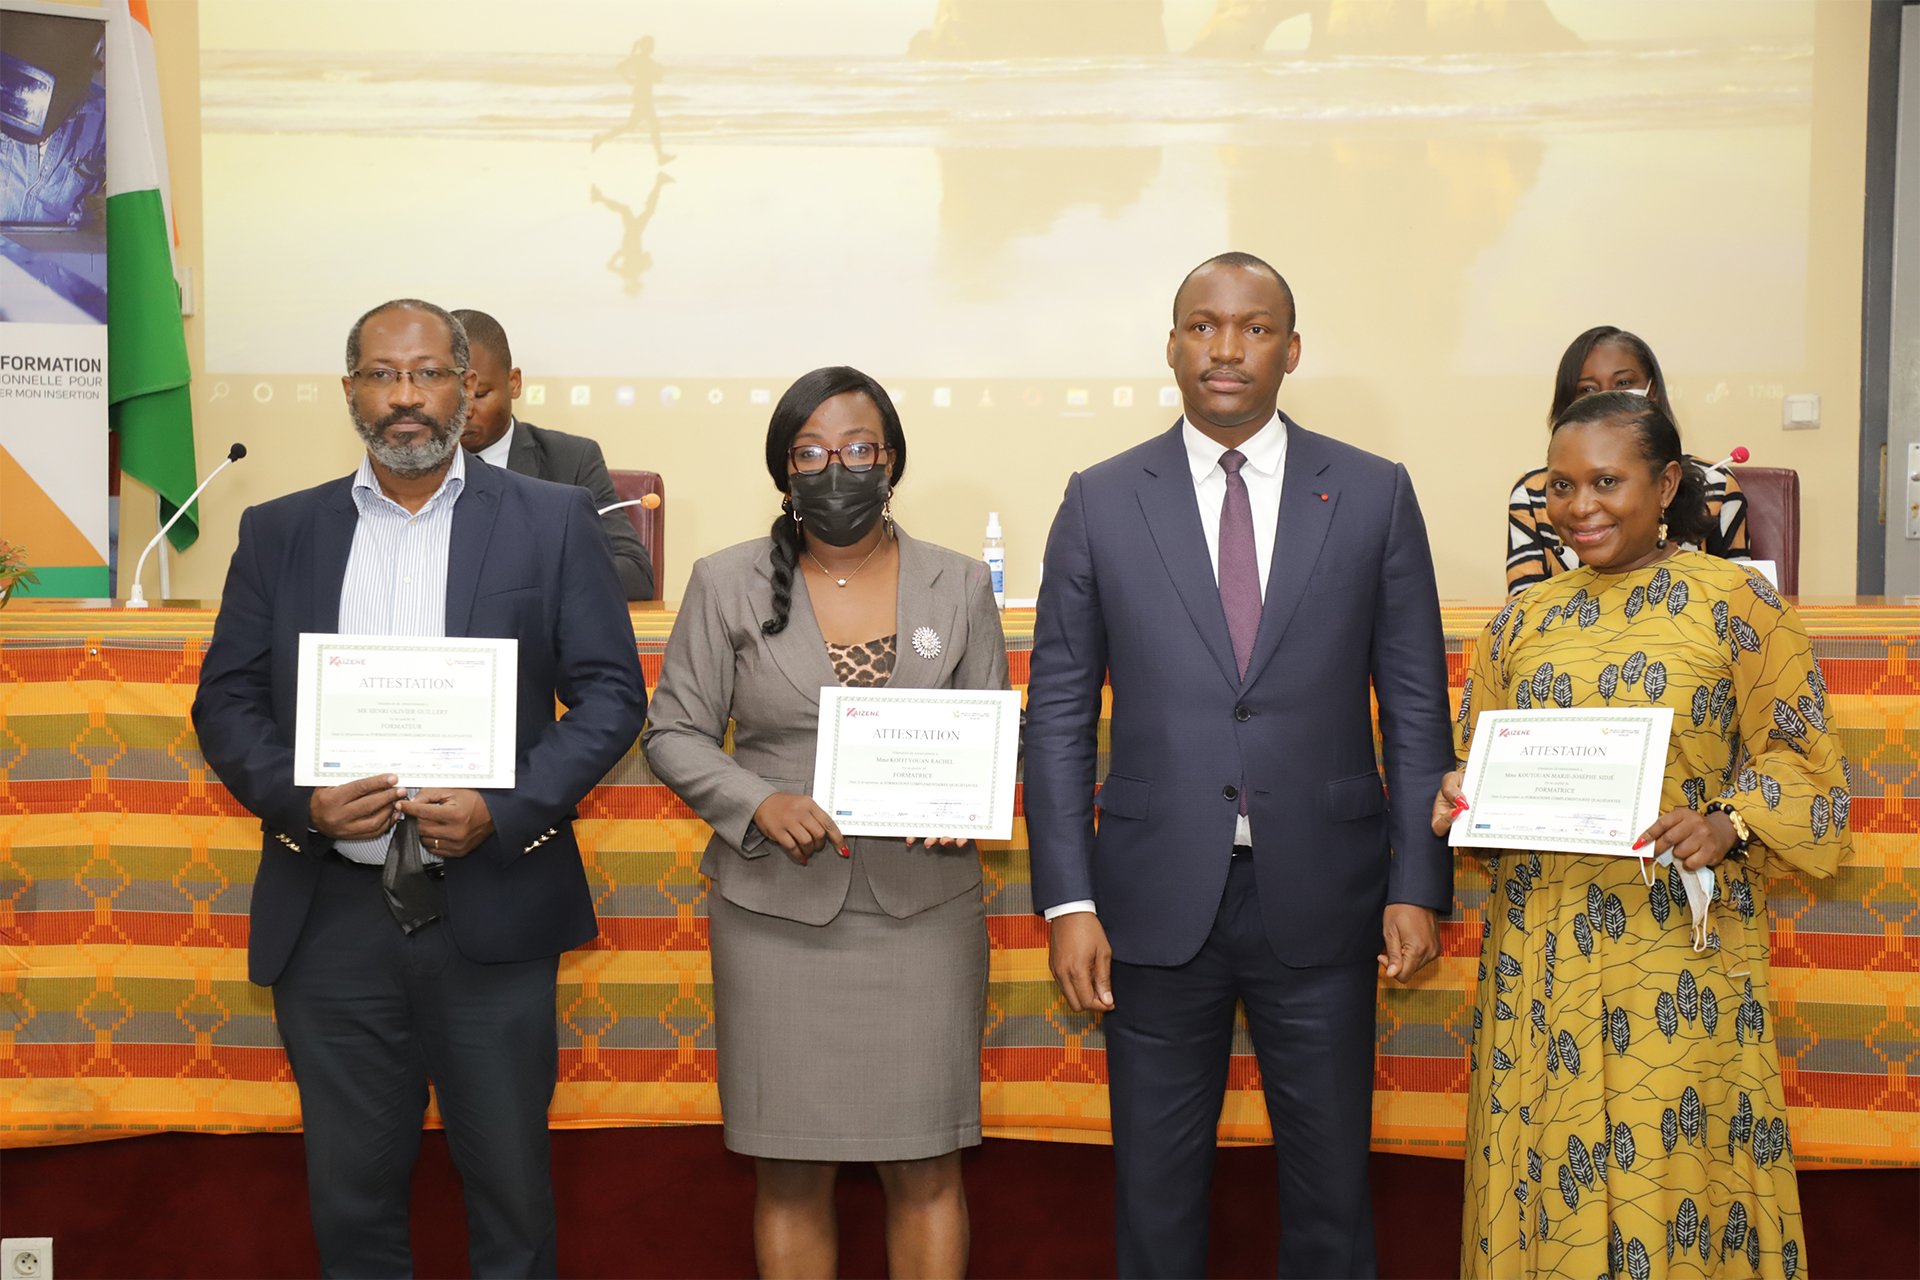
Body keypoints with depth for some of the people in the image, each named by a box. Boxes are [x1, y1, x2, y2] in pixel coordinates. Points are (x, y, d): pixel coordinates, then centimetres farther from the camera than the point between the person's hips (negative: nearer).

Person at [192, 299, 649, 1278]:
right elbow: (225, 700, 7)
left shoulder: (552, 520, 2)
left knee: (509, 1181, 9)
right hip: (330, 915, 2)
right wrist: (297, 800, -12)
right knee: (350, 1188, 12)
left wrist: (505, 811, -14)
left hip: (491, 906, -2)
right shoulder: (278, 532, 8)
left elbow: (611, 692, -1)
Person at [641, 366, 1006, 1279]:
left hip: (922, 906, 1)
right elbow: (675, 732, 5)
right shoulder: (726, 585, 3)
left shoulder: (959, 586, 7)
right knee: (791, 1171, 6)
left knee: (925, 1169, 3)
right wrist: (757, 804, -13)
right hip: (776, 909, 0)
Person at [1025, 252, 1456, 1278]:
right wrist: (1067, 899, -5)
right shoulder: (1101, 502, 2)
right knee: (1156, 1186, 11)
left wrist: (1418, 885, -2)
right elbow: (1058, 715, 2)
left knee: (1330, 1185, 11)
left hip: (1319, 899, 0)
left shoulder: (1375, 496, 3)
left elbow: (1416, 706, 4)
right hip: (1158, 902, 0)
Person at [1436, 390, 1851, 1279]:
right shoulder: (1522, 621, 11)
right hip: (1539, 951, 4)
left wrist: (1729, 824, -19)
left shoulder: (1735, 601, 0)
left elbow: (1800, 757, -1)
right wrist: (1457, 797, -5)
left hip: (1678, 947, -3)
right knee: (1541, 1167, 7)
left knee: (1669, 1162, -2)